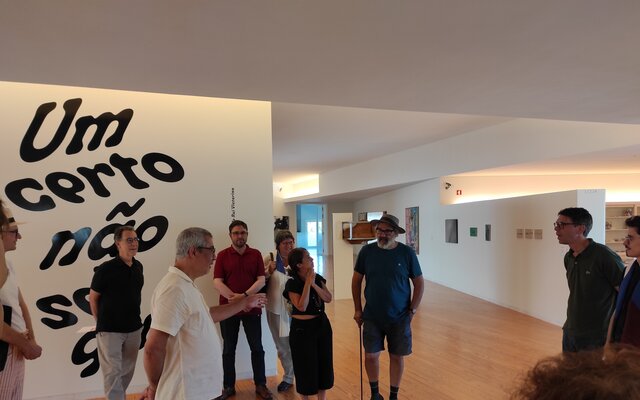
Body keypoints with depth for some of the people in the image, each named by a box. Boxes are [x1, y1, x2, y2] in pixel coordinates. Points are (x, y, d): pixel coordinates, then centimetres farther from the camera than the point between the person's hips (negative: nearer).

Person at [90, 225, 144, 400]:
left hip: (134, 328, 6)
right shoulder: (106, 269, -15)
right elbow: (93, 297, -4)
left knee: (127, 370, 18)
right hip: (110, 329, -5)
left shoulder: (138, 267, 2)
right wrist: (101, 322, 4)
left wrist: (134, 319, 15)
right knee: (113, 372, 0)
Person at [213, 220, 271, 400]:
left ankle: (261, 384, 22)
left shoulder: (256, 254, 2)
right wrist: (233, 296, -23)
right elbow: (217, 282, -9)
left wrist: (245, 295, -20)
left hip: (252, 308, 1)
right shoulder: (222, 255, -1)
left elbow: (261, 280, -5)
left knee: (257, 348, 8)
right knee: (228, 349, 10)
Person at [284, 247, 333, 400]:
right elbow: (302, 307, -24)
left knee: (324, 362, 13)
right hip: (302, 328, -5)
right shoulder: (292, 284, -16)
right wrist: (308, 283, -24)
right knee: (306, 365, 6)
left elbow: (328, 299, -6)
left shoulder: (318, 278, 0)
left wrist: (314, 284, -18)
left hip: (322, 324, 6)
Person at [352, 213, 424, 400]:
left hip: (399, 318, -1)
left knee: (397, 357, 10)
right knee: (371, 356, 7)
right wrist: (358, 309, 2)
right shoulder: (367, 251, -7)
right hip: (372, 317, 1)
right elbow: (356, 280, 3)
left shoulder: (407, 253, -9)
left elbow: (419, 283, -1)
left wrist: (412, 310, -4)